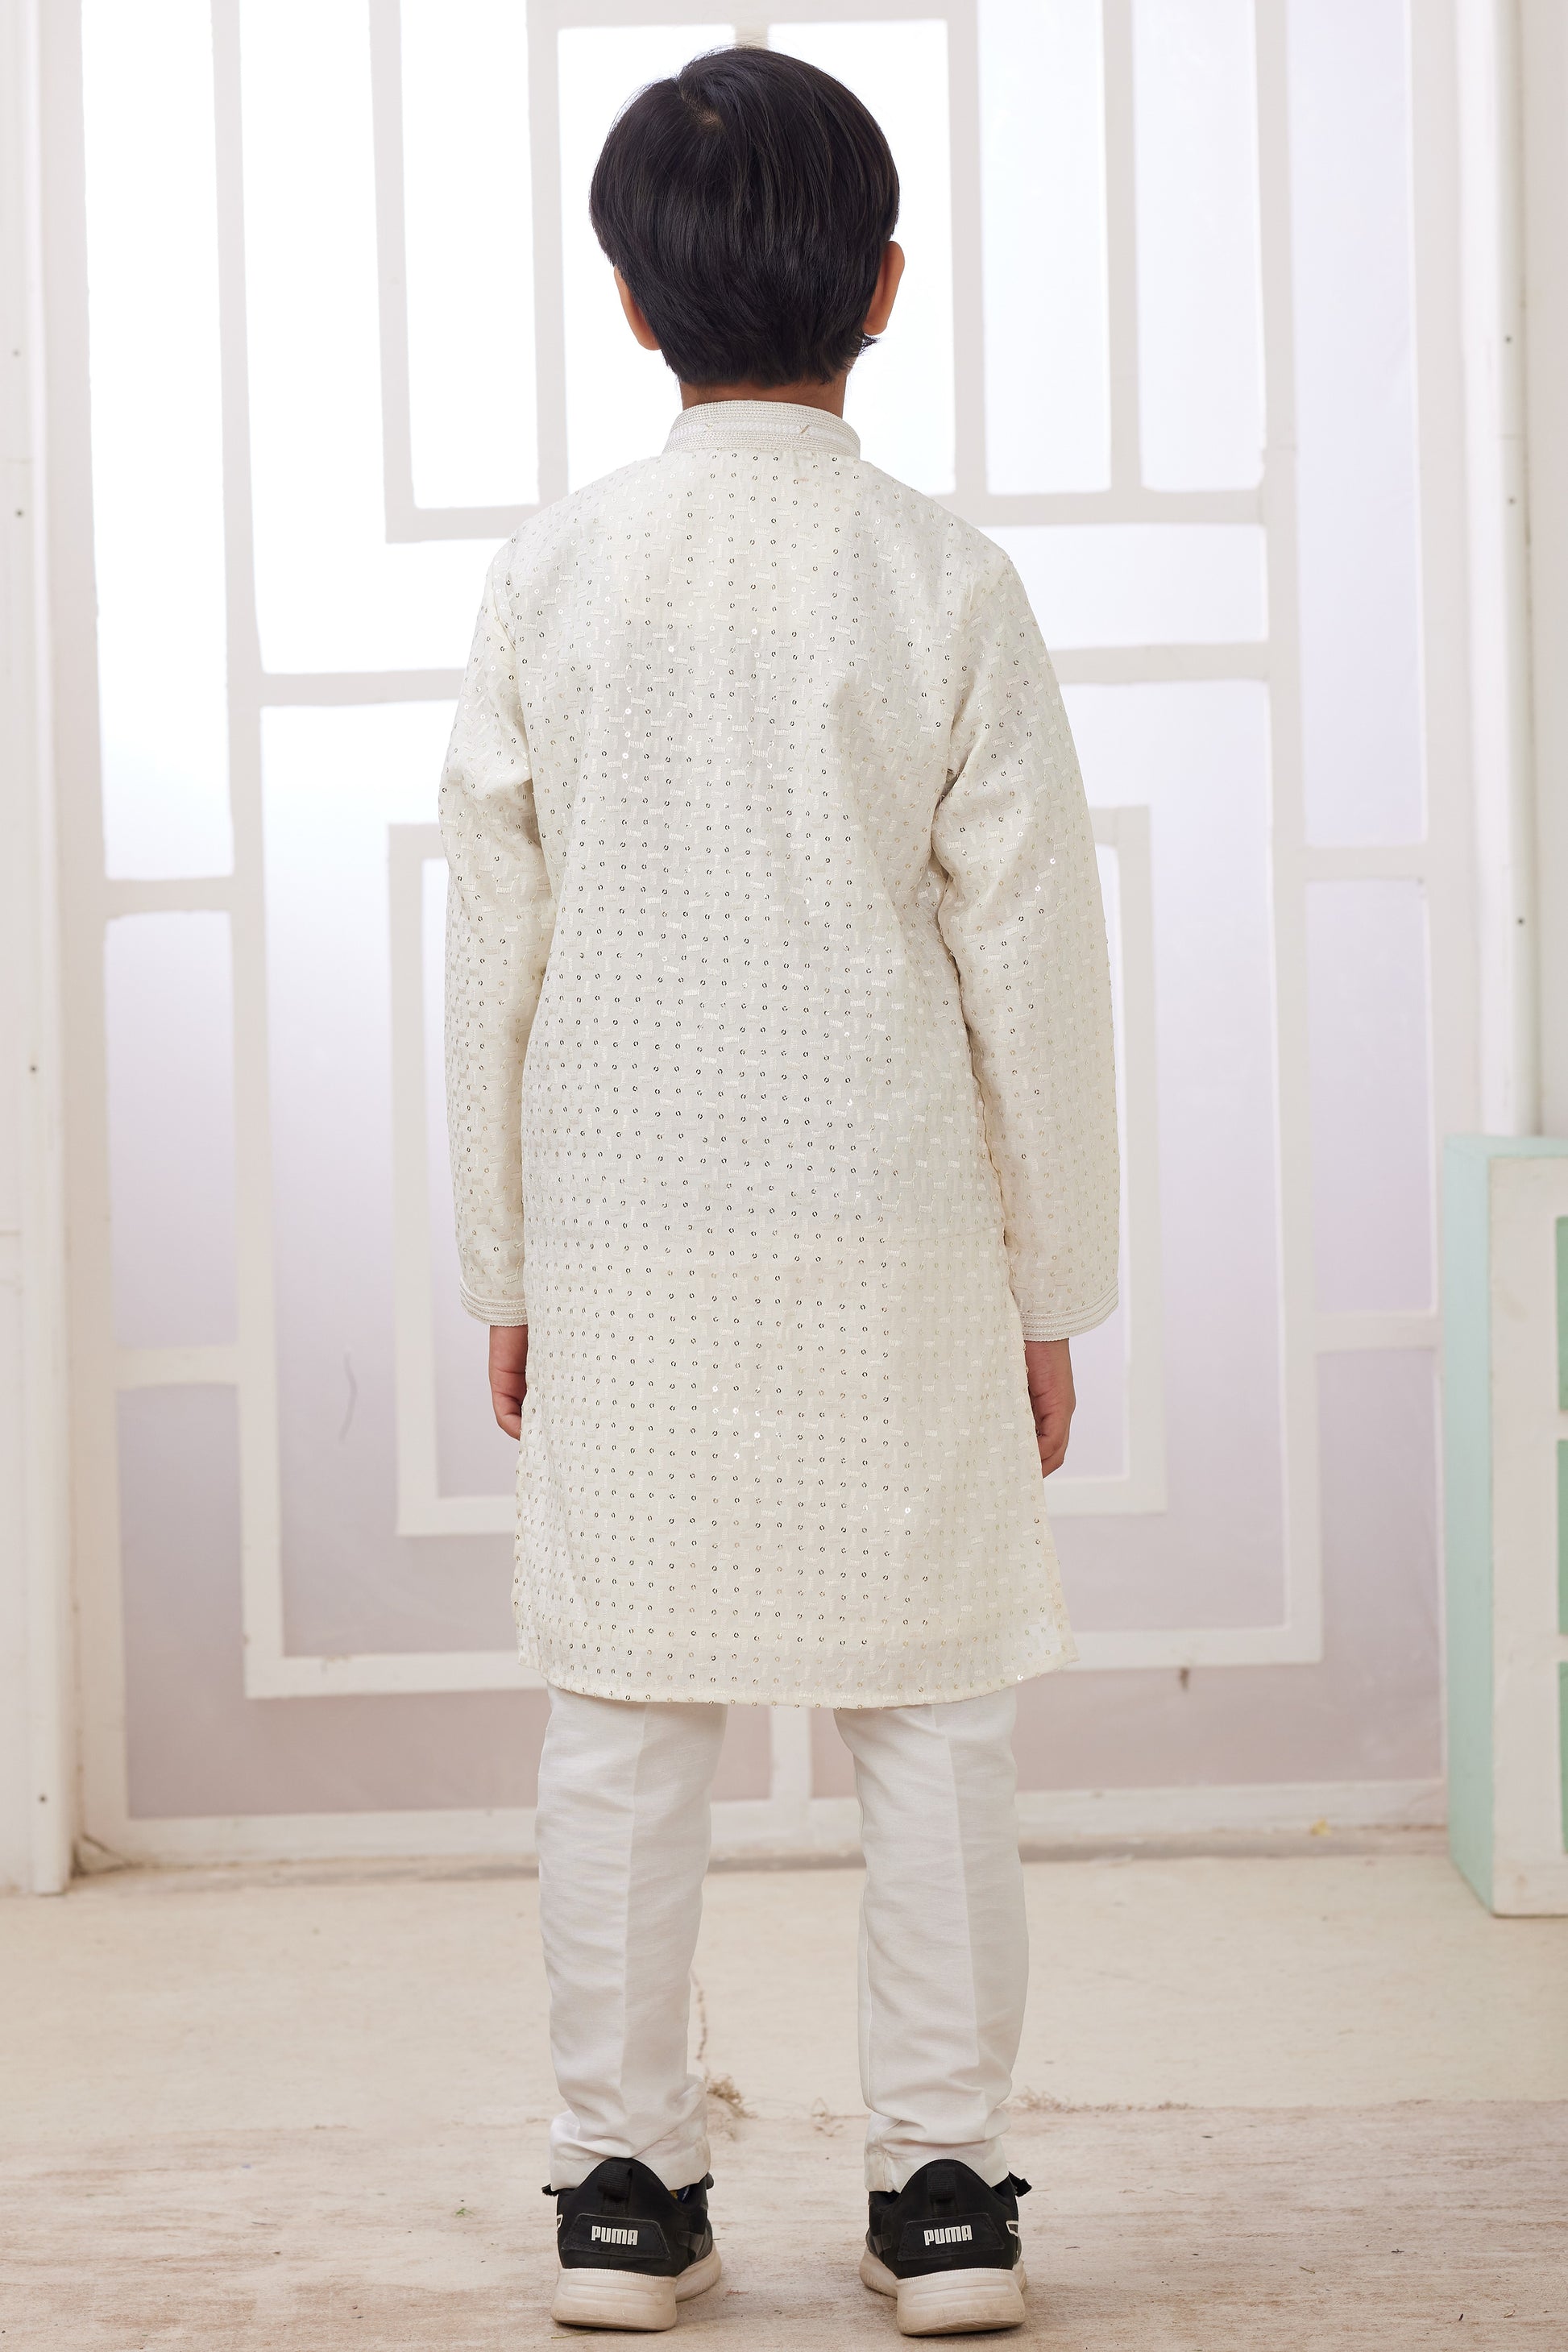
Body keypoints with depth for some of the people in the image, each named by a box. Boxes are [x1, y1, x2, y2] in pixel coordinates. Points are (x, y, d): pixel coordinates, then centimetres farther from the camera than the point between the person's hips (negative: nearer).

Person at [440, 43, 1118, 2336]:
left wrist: (504, 1267, 11)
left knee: (627, 1719, 7)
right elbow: (1033, 959, -3)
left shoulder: (553, 573, -1)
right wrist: (1055, 1283, 6)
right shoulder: (948, 582, -5)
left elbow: (494, 945, 2)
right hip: (893, 1236, -1)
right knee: (928, 1714, 7)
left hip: (624, 1234, 1)